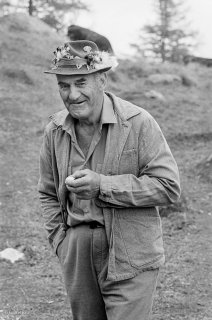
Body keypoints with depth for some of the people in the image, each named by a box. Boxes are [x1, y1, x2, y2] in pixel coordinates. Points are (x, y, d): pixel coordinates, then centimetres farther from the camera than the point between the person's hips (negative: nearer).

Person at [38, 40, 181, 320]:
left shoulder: (138, 123, -10)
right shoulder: (55, 130, 5)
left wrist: (102, 186, -19)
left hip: (130, 258, -4)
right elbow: (48, 194, 17)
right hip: (77, 258, 5)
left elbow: (168, 186, -14)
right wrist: (60, 242, 5)